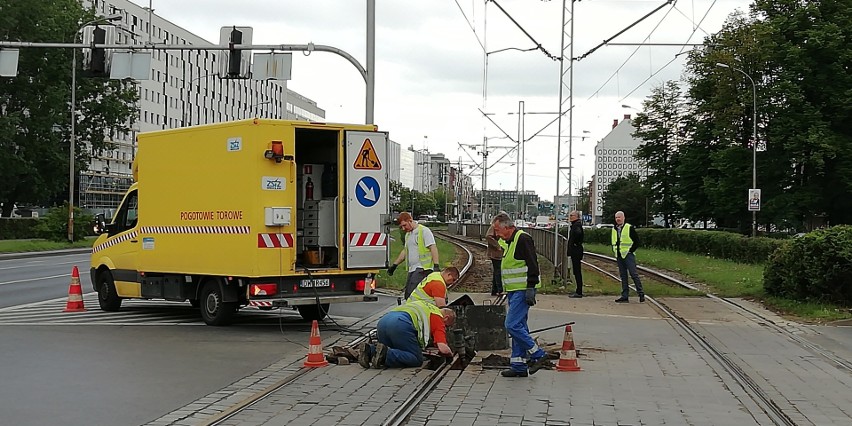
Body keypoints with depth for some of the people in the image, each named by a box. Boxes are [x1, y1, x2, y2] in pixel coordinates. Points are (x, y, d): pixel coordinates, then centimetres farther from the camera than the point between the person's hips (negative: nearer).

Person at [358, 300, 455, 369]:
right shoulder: (439, 318, 13)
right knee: (417, 360, 0)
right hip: (401, 324, -8)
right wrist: (450, 354, 24)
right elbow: (443, 349, 2)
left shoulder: (427, 307, 37)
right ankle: (385, 354, -19)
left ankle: (369, 350, -2)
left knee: (393, 352, 24)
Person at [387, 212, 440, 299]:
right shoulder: (407, 235, 21)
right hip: (412, 269, 9)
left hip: (422, 268, -9)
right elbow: (405, 251, 33)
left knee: (412, 293, -21)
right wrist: (394, 265, 30)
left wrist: (436, 265, -22)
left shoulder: (424, 231, -6)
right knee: (407, 296, 4)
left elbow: (433, 248, -13)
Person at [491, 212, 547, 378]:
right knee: (518, 327, 10)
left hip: (523, 291, -10)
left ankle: (537, 354, -4)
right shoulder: (510, 242, 18)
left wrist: (530, 289, -23)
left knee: (513, 325, -15)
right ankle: (519, 365, 13)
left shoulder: (523, 239, -14)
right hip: (514, 291, 10)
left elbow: (533, 266, -19)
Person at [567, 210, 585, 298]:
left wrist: (576, 243, -21)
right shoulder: (575, 224, 17)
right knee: (576, 271, 13)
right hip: (575, 251, 10)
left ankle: (579, 292, -5)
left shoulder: (577, 224, -14)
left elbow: (578, 232, -34)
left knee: (577, 271, -7)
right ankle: (578, 291, 17)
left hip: (576, 251, -10)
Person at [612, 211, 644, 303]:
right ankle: (624, 296, 8)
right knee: (623, 276, 7)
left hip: (628, 255, -6)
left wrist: (631, 250, -10)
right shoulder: (614, 230, 14)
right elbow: (613, 242, 24)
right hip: (619, 256, 6)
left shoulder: (630, 228, -4)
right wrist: (614, 251, 9)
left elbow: (636, 241, -4)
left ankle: (641, 293, 1)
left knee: (634, 274, -8)